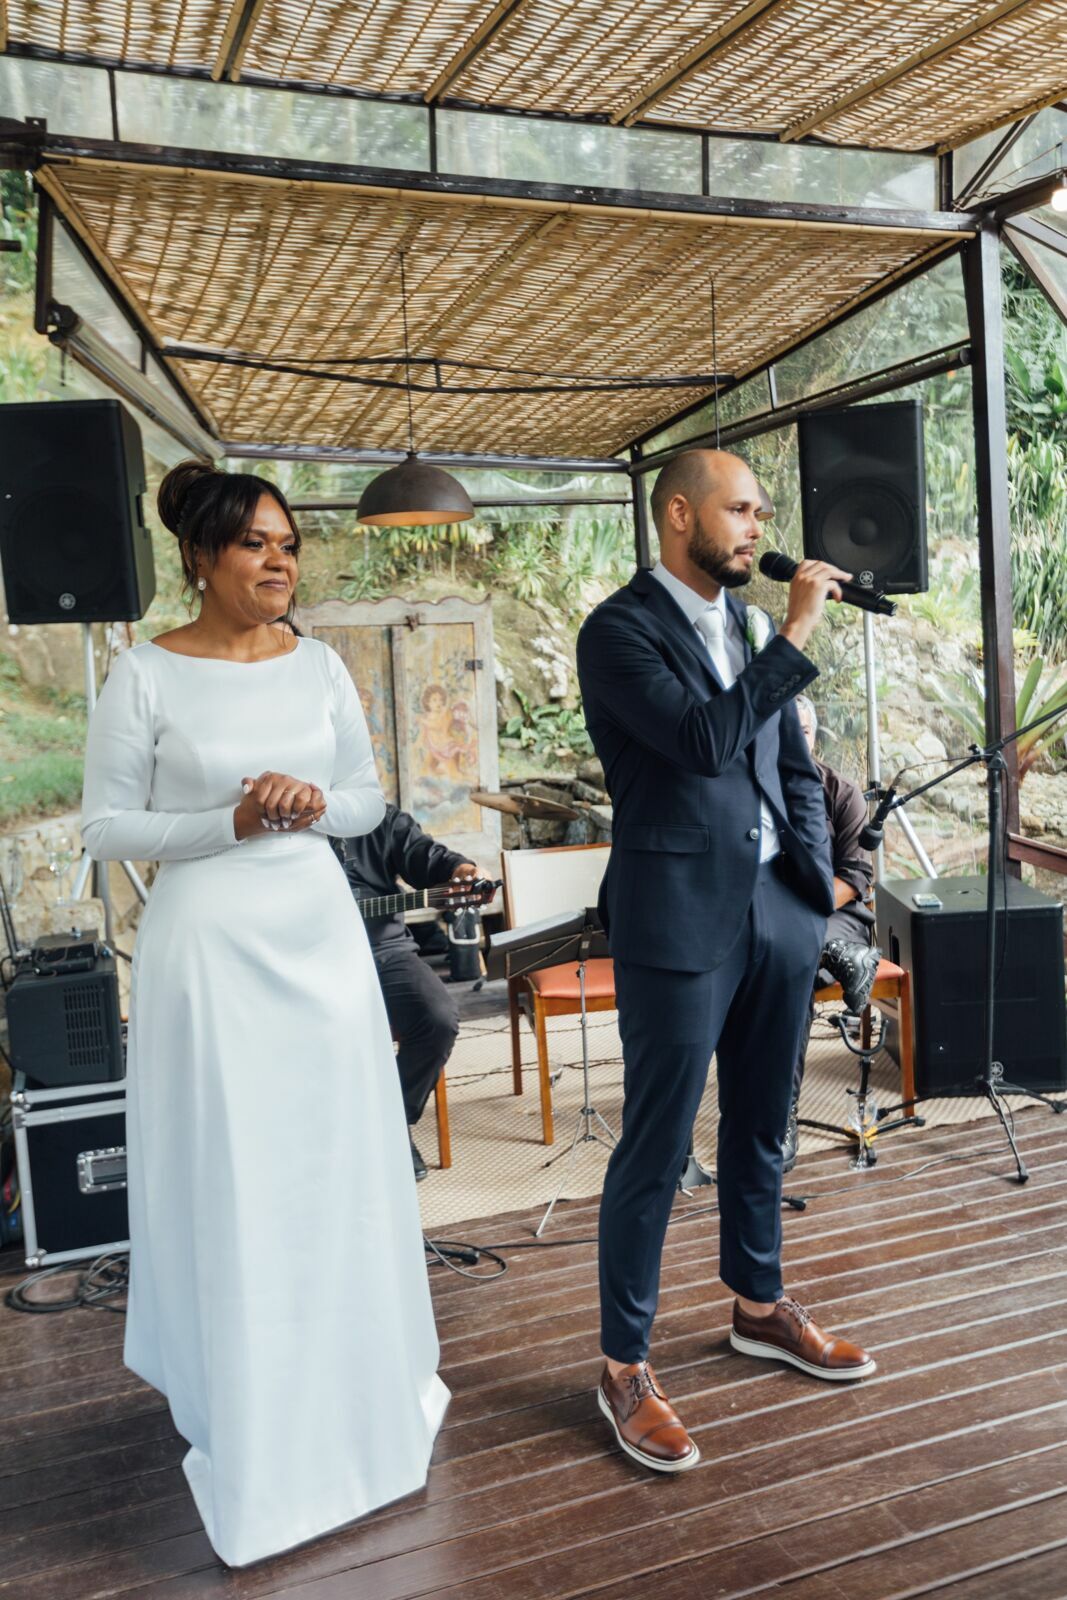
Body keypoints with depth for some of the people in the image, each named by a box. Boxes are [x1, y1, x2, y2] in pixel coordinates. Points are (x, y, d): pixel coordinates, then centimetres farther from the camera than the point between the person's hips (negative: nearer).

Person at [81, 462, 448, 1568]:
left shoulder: (318, 666, 5)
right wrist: (229, 823, -17)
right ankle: (237, 1403, 25)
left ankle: (350, 1379, 35)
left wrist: (317, 804, -10)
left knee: (337, 1160, 13)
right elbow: (106, 828, -5)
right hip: (208, 940, -4)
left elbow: (369, 797, 11)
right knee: (226, 1173, 4)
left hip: (317, 930, 4)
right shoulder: (146, 676, -7)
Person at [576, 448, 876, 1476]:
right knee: (655, 1148, 1)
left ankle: (759, 1306, 39)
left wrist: (814, 872, 10)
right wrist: (796, 637, -17)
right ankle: (624, 1367, 16)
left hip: (779, 909, 7)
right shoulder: (618, 631, -8)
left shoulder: (750, 621, 13)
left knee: (761, 1126, 19)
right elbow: (704, 740, -22)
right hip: (680, 921, -7)